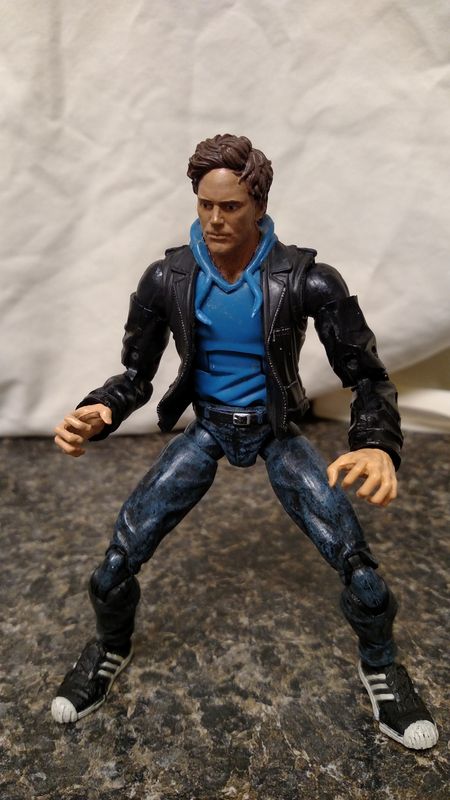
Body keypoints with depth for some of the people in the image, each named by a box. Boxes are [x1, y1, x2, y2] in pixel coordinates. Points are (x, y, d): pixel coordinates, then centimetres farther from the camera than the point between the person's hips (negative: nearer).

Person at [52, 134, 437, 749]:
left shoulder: (305, 279, -20)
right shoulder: (167, 280, -14)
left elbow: (366, 374, -15)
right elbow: (137, 375, -5)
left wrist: (378, 444, -37)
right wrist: (99, 413, -29)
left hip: (276, 430, -1)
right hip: (206, 427, 2)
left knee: (357, 561, -13)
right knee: (119, 557, -9)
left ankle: (380, 666, 21)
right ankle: (111, 651, 26)